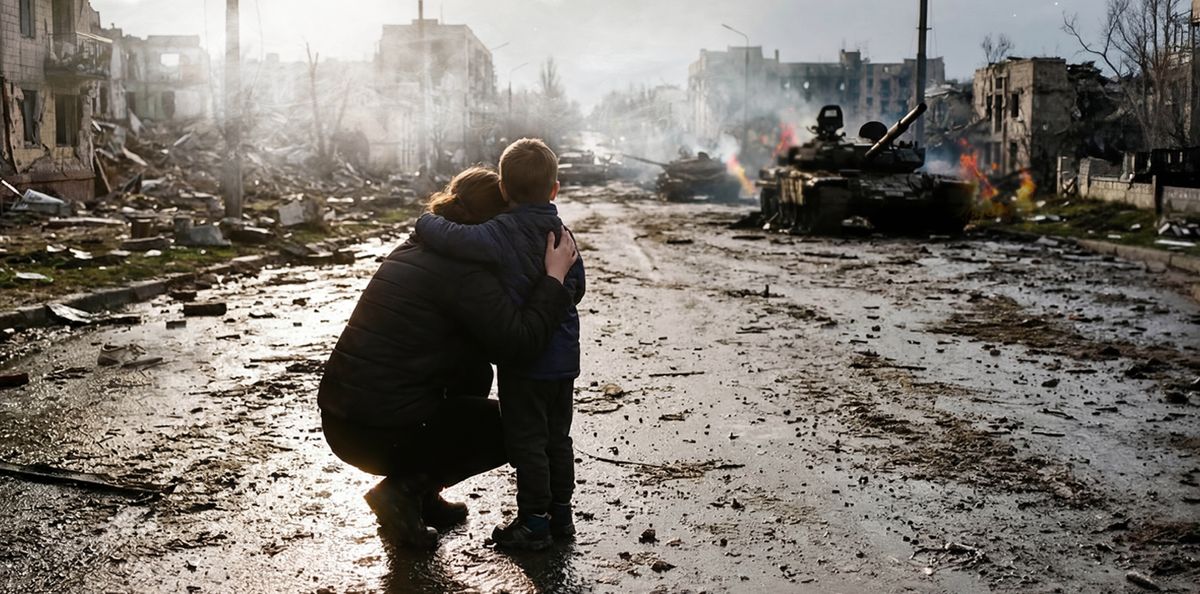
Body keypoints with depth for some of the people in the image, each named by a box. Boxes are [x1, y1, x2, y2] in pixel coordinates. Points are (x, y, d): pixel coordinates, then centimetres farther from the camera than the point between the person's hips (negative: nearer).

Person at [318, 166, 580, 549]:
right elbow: (520, 344, -22)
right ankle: (402, 489, 1)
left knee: (475, 371, 25)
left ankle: (421, 492, 21)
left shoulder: (412, 251, 13)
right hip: (383, 435, -8)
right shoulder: (464, 273, -15)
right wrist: (554, 277, -13)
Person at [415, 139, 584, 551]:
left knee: (526, 441, 4)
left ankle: (534, 522, 12)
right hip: (565, 358, 7)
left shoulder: (502, 235, -18)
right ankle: (560, 512, 27)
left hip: (525, 362, -7)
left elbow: (448, 238, -27)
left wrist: (426, 222, -5)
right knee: (557, 438, 18)